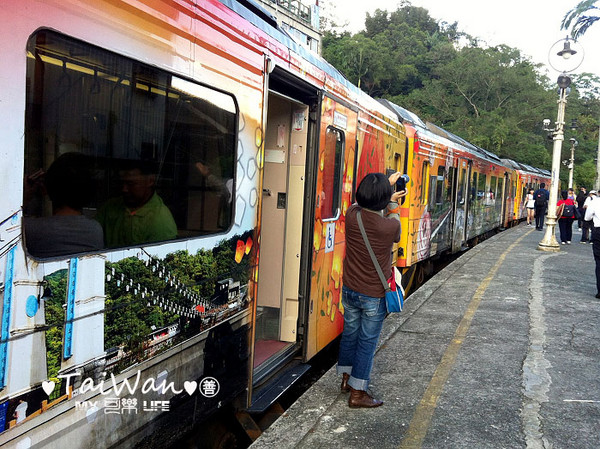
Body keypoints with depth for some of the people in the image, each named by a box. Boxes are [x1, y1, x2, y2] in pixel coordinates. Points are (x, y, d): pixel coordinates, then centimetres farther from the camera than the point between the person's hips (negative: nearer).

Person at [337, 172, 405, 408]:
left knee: (350, 333, 21)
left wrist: (386, 185, 19)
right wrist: (393, 203, 14)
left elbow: (365, 205, 12)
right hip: (374, 296, -5)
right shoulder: (389, 226, -24)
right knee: (367, 342, 8)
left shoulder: (352, 215, -13)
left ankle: (346, 378, 39)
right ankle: (357, 393, 18)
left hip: (349, 290, 5)